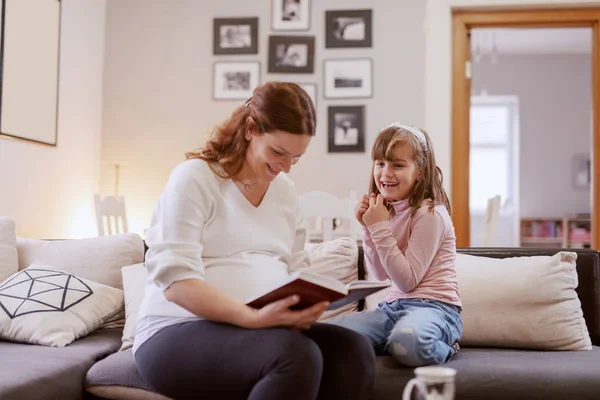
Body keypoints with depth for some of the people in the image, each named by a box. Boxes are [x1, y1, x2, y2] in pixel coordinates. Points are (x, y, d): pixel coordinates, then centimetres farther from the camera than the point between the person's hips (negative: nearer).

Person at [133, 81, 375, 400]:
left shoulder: (285, 190, 13)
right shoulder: (194, 178, -8)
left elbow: (296, 269, 13)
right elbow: (175, 282, -17)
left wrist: (307, 304, -11)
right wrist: (253, 317, -31)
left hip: (263, 326, 6)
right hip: (180, 333, -6)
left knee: (354, 350, -22)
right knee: (296, 354, -35)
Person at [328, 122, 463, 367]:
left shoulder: (430, 214, -13)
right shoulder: (389, 211, 9)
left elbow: (407, 280, -16)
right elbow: (380, 276, 10)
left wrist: (380, 229, -18)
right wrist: (368, 228, -2)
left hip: (433, 305, -6)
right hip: (394, 305, 6)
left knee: (407, 342, -40)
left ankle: (441, 347, -5)